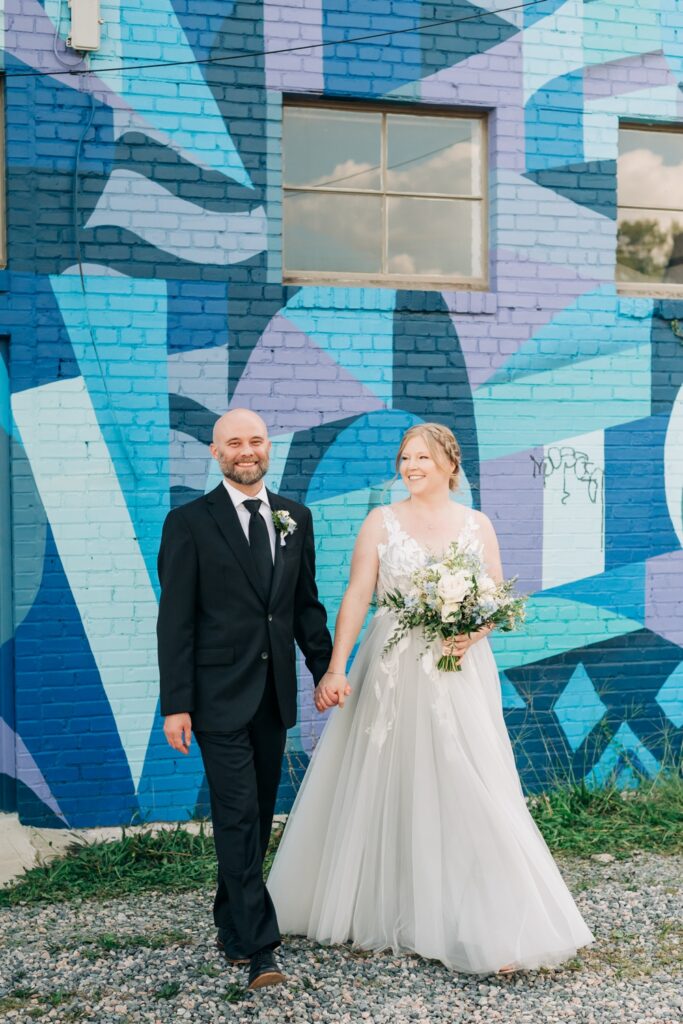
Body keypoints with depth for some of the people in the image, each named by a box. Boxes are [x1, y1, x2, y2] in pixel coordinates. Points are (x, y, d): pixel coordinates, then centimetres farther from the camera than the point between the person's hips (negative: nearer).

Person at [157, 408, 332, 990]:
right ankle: (259, 947, 1)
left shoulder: (295, 517, 8)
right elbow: (175, 619, -8)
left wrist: (326, 672, 7)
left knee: (260, 817, 14)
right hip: (220, 695, -5)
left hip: (275, 694, 5)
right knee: (239, 818, -5)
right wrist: (176, 704, -11)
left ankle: (232, 925, 31)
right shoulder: (190, 522, -5)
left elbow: (307, 604, 13)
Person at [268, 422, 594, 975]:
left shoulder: (476, 525, 6)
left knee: (466, 791, -4)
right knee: (382, 789, 8)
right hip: (391, 673, 0)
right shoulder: (381, 521, 3)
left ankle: (489, 928, 4)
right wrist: (336, 668, -10)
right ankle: (376, 908, 27)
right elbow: (356, 597, -2)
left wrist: (472, 633, -15)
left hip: (459, 674, 0)